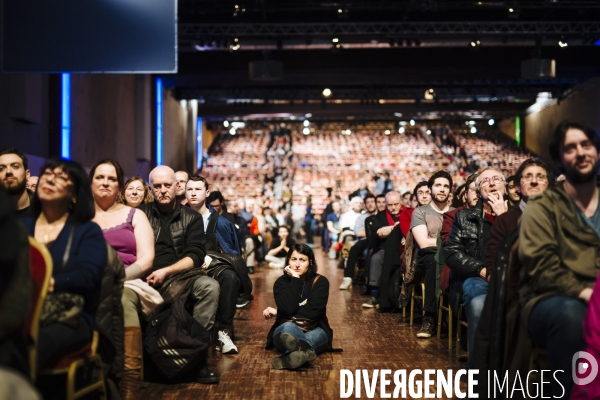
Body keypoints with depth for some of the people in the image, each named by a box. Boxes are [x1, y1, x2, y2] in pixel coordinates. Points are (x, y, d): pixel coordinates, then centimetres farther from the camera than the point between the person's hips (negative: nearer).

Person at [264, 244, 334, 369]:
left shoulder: (320, 281, -1)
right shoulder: (281, 282, 2)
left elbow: (313, 311, -16)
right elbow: (288, 308, -17)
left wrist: (278, 313, -11)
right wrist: (295, 279, -14)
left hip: (315, 331, 0)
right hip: (287, 330, 0)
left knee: (315, 337, -37)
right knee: (289, 327, -38)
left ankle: (289, 357, -71)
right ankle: (304, 350, -75)